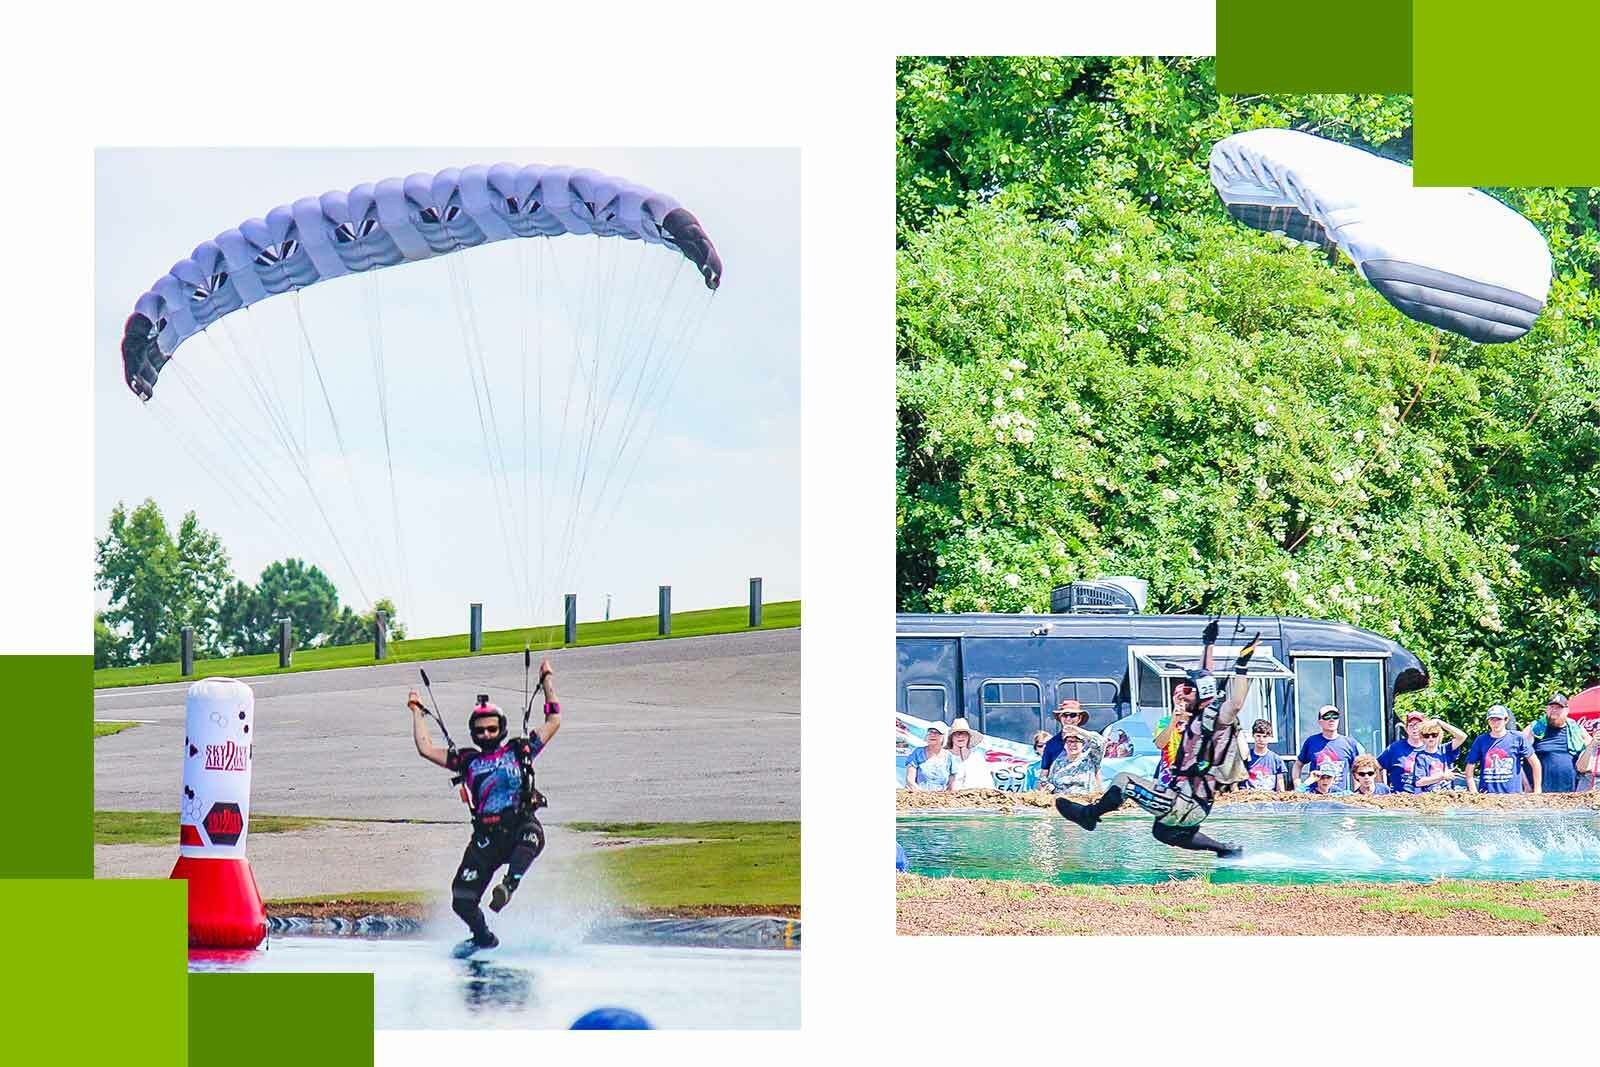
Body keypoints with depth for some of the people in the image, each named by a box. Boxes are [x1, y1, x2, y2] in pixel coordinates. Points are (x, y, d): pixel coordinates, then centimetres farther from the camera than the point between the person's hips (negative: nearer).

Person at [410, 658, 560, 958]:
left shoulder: (519, 750, 14)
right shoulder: (467, 761, 18)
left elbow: (554, 721, 15)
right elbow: (426, 749, 17)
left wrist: (547, 682, 16)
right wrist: (417, 713, 23)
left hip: (521, 824, -2)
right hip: (486, 835, 2)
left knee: (531, 837, -42)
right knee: (462, 902, -4)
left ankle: (509, 886, -47)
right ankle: (484, 938, 21)